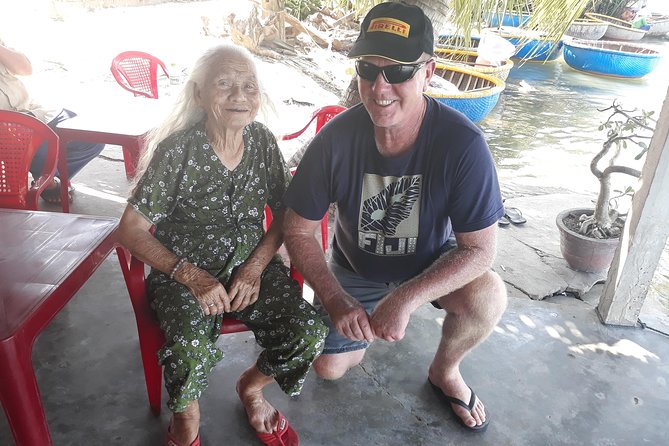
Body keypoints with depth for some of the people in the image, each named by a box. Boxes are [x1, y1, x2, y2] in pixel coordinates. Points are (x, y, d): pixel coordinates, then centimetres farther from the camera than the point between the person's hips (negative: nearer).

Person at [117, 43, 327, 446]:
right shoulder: (176, 150, -15)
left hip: (250, 264, 4)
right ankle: (187, 413, 8)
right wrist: (191, 276, -19)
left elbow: (284, 215, 4)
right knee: (192, 350, -30)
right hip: (183, 271, -3)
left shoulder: (263, 142, -4)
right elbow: (132, 229, -11)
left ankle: (251, 387, 18)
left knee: (310, 333, -16)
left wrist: (255, 267, -10)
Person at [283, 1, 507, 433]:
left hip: (430, 263, -1)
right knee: (328, 367, 0)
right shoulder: (336, 138, -25)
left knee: (487, 296, -30)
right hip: (355, 270, 2)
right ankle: (368, 320, 34)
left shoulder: (462, 143, -30)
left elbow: (480, 248, -25)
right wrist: (335, 300, -23)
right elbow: (298, 228, -14)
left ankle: (445, 370, 5)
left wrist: (406, 298, -36)